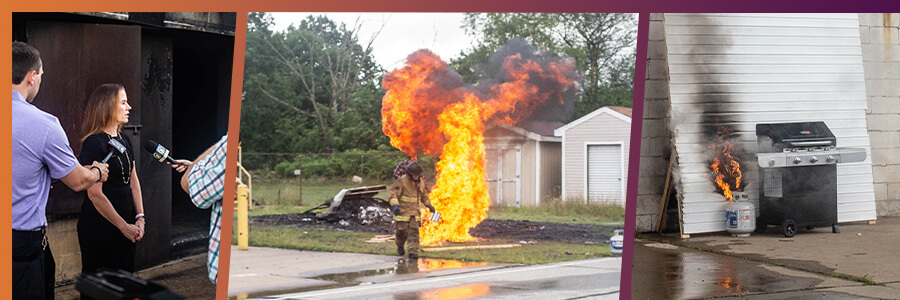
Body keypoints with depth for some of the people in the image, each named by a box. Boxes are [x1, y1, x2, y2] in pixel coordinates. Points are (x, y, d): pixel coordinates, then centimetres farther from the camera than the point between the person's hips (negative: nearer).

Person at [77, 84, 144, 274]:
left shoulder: (125, 141, 11)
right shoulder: (94, 143, -15)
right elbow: (95, 194, -18)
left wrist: (140, 217, 3)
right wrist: (124, 226, -13)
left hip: (125, 226, 8)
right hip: (99, 228, -8)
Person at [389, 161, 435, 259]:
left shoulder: (420, 181, 8)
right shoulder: (401, 181, -12)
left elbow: (424, 194, 25)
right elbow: (393, 194, -17)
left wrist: (429, 205, 31)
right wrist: (394, 205, -32)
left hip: (414, 211, 4)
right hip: (402, 210, -4)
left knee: (414, 231, -6)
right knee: (402, 230, -3)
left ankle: (413, 252, -6)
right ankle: (400, 245, 28)